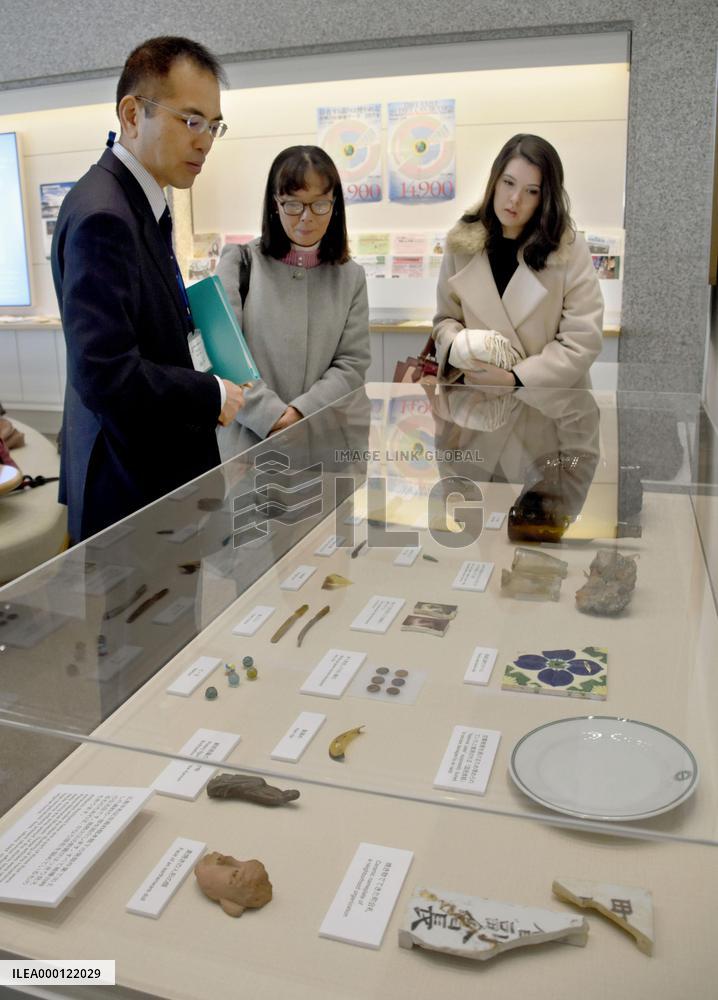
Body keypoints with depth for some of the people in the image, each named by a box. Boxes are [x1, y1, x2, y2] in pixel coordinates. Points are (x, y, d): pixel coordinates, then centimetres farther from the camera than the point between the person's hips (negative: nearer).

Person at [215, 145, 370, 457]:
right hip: (248, 441, -1)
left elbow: (352, 365, 1)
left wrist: (301, 413, -14)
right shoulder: (240, 261, 3)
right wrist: (271, 415, -16)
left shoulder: (350, 277, 9)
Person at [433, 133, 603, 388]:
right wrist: (457, 347, -12)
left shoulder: (570, 248, -8)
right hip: (482, 396, 2)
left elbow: (583, 341, -10)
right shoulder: (462, 242, 0)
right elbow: (446, 317, 9)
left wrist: (514, 379, -16)